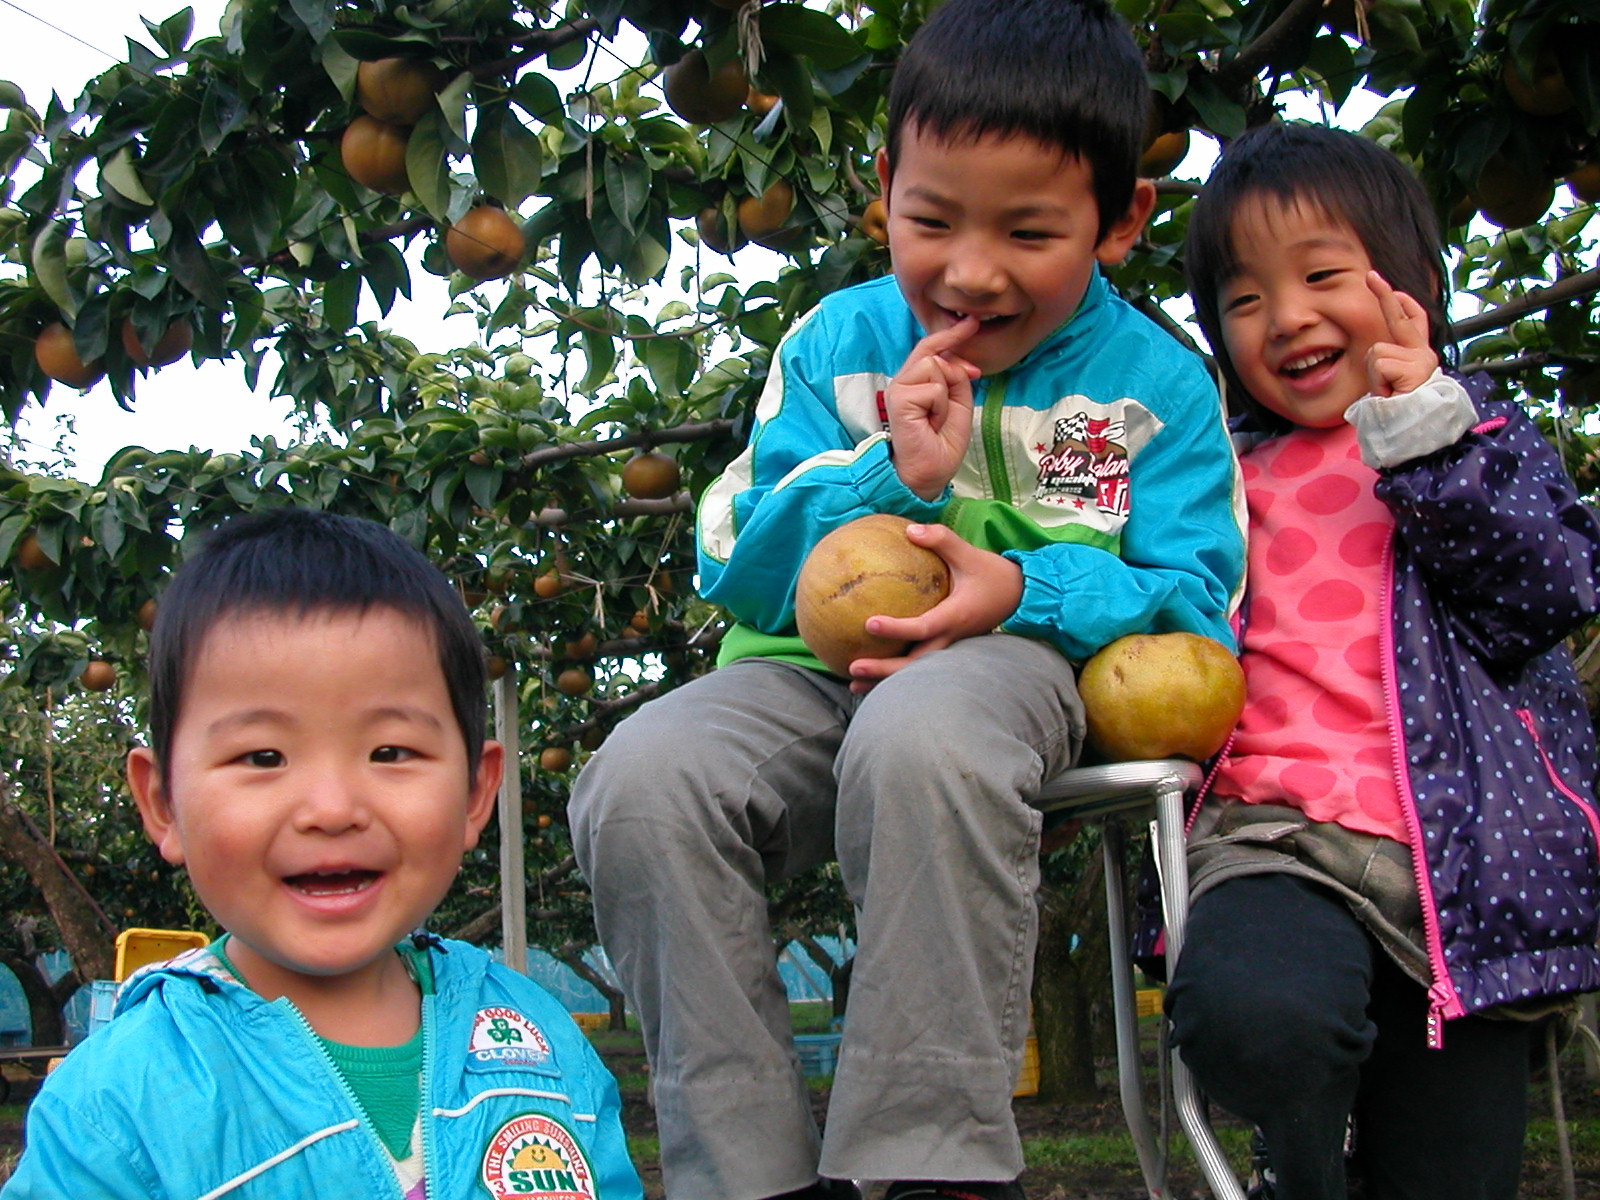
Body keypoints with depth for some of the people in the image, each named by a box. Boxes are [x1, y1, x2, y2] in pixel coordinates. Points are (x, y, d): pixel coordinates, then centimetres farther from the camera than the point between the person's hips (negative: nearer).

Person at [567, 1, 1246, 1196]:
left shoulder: (1157, 383, 5)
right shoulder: (834, 344, 8)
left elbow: (1192, 600, 0)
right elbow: (736, 570, 5)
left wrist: (1024, 590, -20)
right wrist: (888, 476, -13)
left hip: (1026, 662, -3)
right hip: (813, 670, 3)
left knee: (921, 735, -41)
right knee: (642, 779, -29)